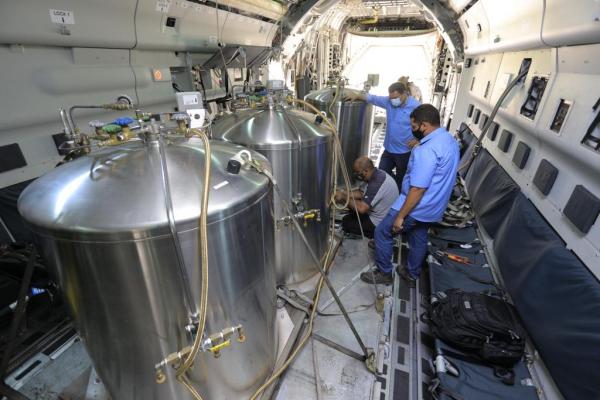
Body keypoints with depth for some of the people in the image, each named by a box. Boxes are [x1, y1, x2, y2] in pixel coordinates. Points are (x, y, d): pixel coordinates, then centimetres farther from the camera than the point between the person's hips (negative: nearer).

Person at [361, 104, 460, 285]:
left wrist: (400, 216, -22)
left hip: (417, 207, -9)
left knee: (382, 232, 6)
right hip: (433, 208, 10)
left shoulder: (426, 150, -28)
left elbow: (417, 190, -29)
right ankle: (412, 275, 42)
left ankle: (384, 273, 21)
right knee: (419, 239, 24)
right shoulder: (450, 140, 4)